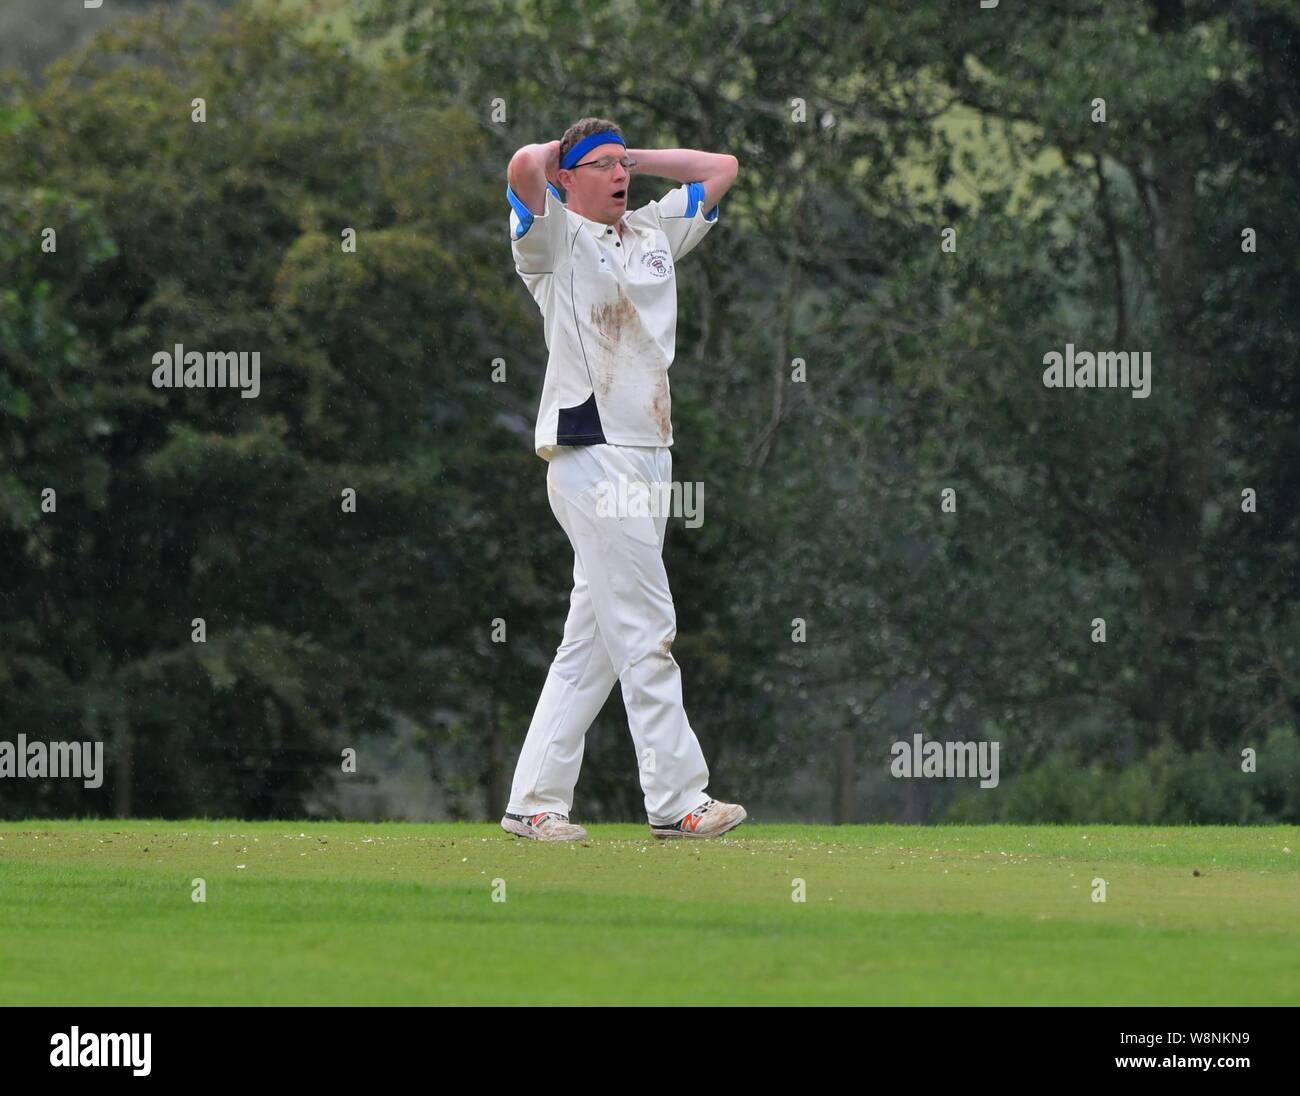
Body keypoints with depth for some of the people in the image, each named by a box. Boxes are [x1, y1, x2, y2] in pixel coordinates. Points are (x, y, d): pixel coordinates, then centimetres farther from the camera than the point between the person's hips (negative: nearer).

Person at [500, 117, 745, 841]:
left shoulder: (654, 233, 20)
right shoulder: (556, 238, -1)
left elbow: (721, 169, 27)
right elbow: (524, 168, -20)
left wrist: (635, 157, 18)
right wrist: (563, 152, 3)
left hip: (649, 452, 8)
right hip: (592, 453, -8)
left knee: (592, 644, 7)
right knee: (645, 632, -9)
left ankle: (535, 802, 9)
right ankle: (678, 801, -9)